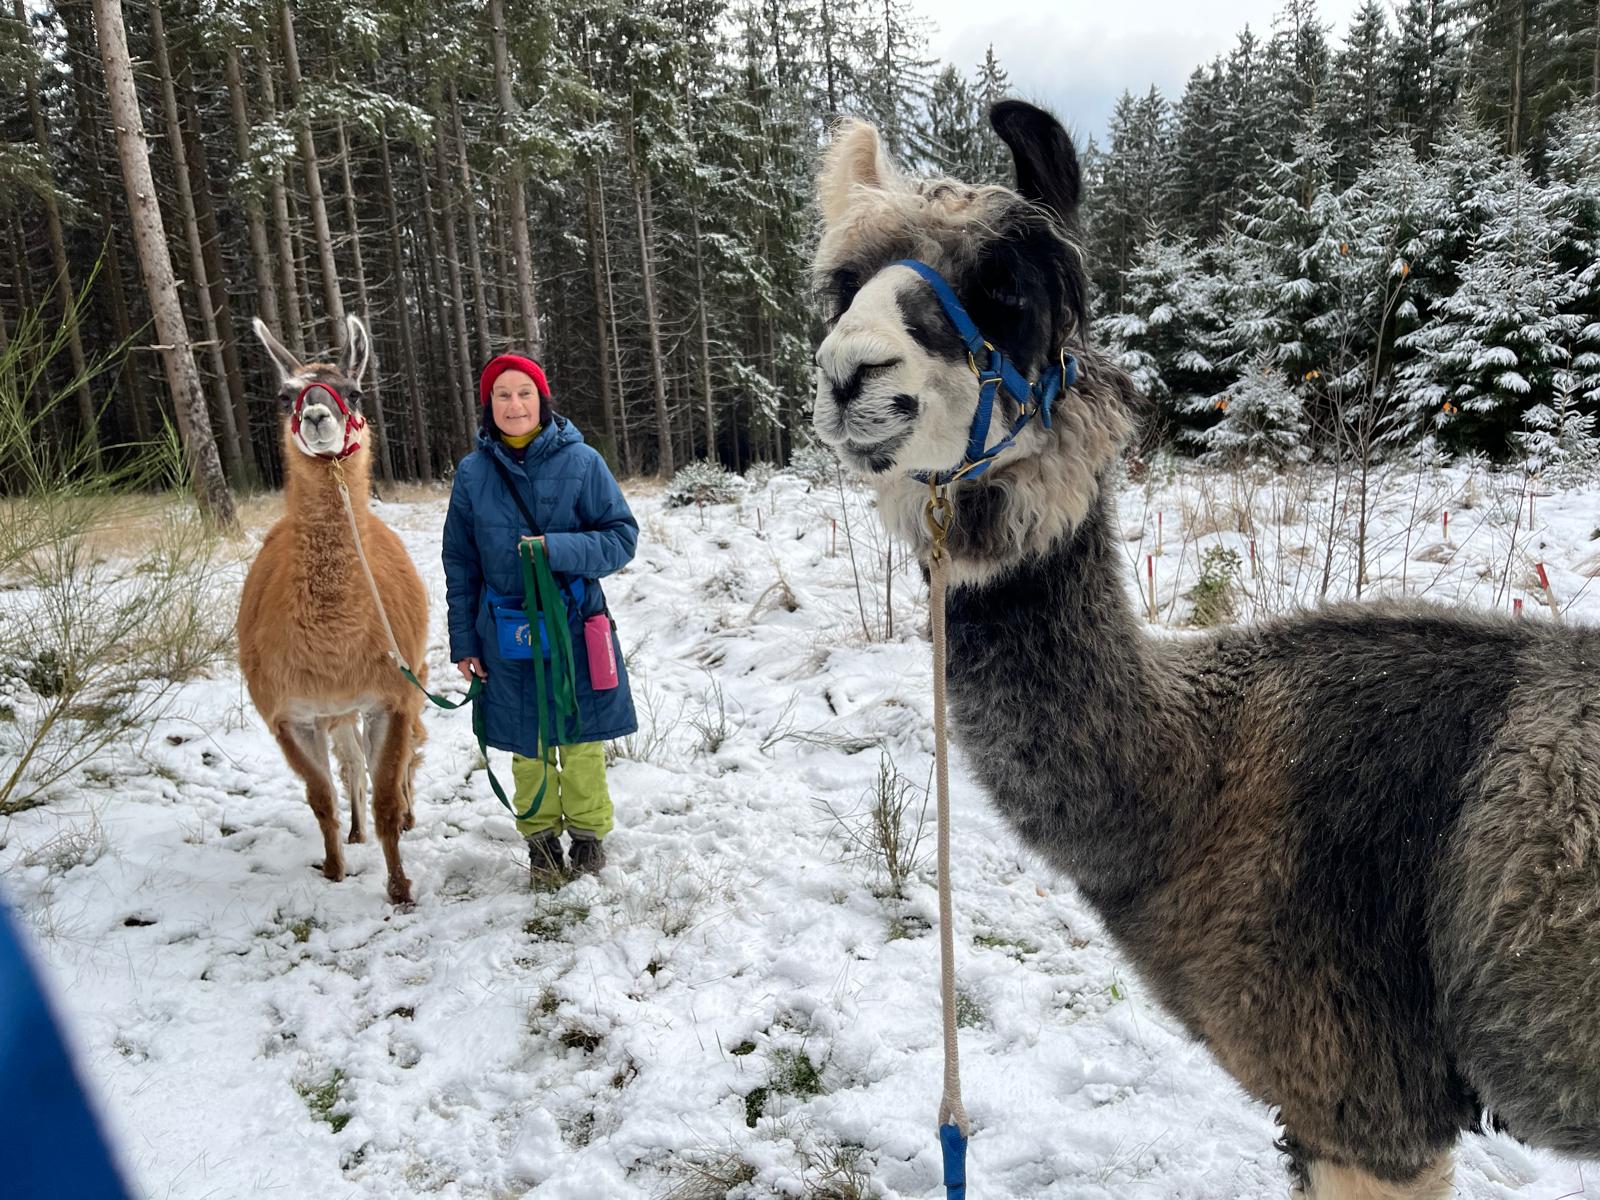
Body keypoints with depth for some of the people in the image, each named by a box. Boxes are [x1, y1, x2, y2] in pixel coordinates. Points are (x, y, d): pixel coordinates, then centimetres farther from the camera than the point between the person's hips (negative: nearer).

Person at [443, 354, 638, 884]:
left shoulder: (581, 461, -6)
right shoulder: (473, 472, 1)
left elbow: (622, 535, -5)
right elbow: (460, 563, 7)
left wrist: (557, 549, -21)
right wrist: (464, 642, 6)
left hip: (575, 628, -2)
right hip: (507, 636, 2)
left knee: (581, 740, 8)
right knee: (527, 745, 11)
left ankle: (588, 832, 28)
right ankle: (541, 836, 30)